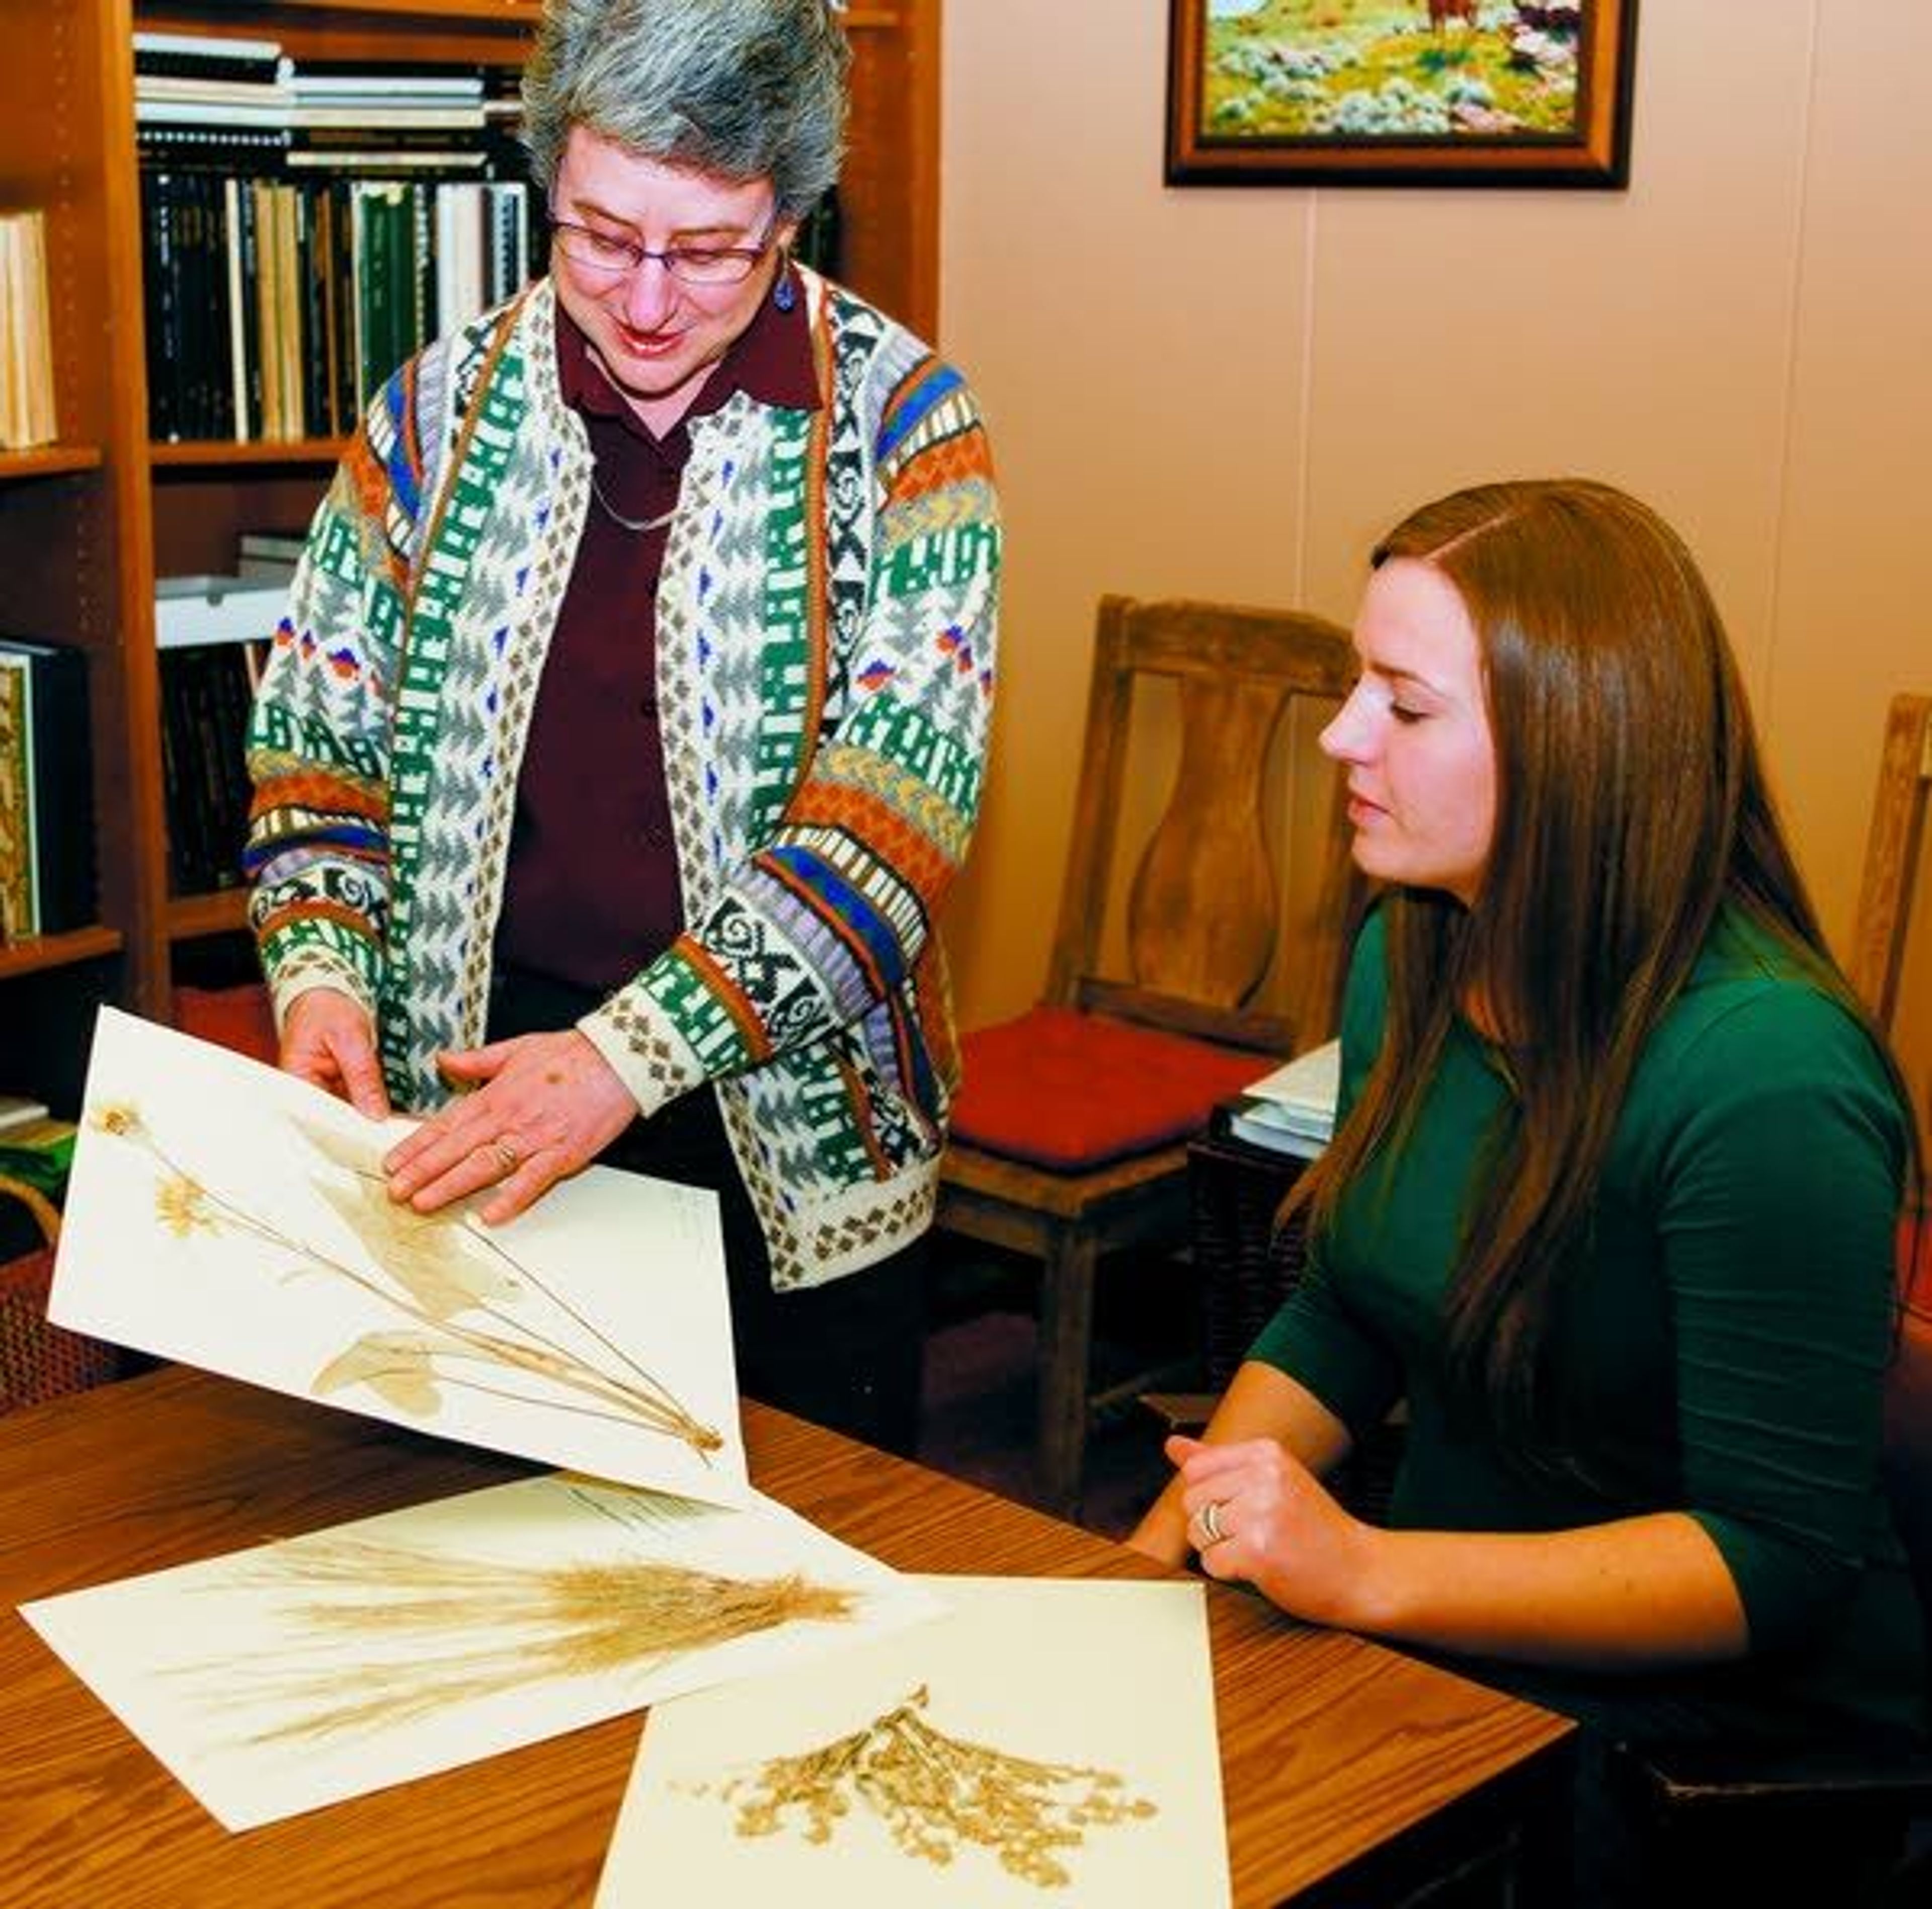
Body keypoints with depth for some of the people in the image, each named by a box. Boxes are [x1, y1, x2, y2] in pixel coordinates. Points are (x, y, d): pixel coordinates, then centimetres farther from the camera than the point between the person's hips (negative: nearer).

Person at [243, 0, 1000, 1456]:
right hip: (467, 1095, 2)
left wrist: (629, 1055, -25)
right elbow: (321, 732, 8)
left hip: (792, 1134, -2)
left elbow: (901, 802, -16)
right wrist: (321, 972, -10)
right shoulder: (444, 406, 1)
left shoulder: (898, 420, -8)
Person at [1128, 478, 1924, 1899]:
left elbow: (1782, 1557, -23)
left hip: (1714, 1722, -7)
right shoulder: (1412, 956, 1)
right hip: (1457, 1639, 7)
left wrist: (1368, 1573, -29)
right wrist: (1159, 1560, -3)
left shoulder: (1762, 1074, -25)